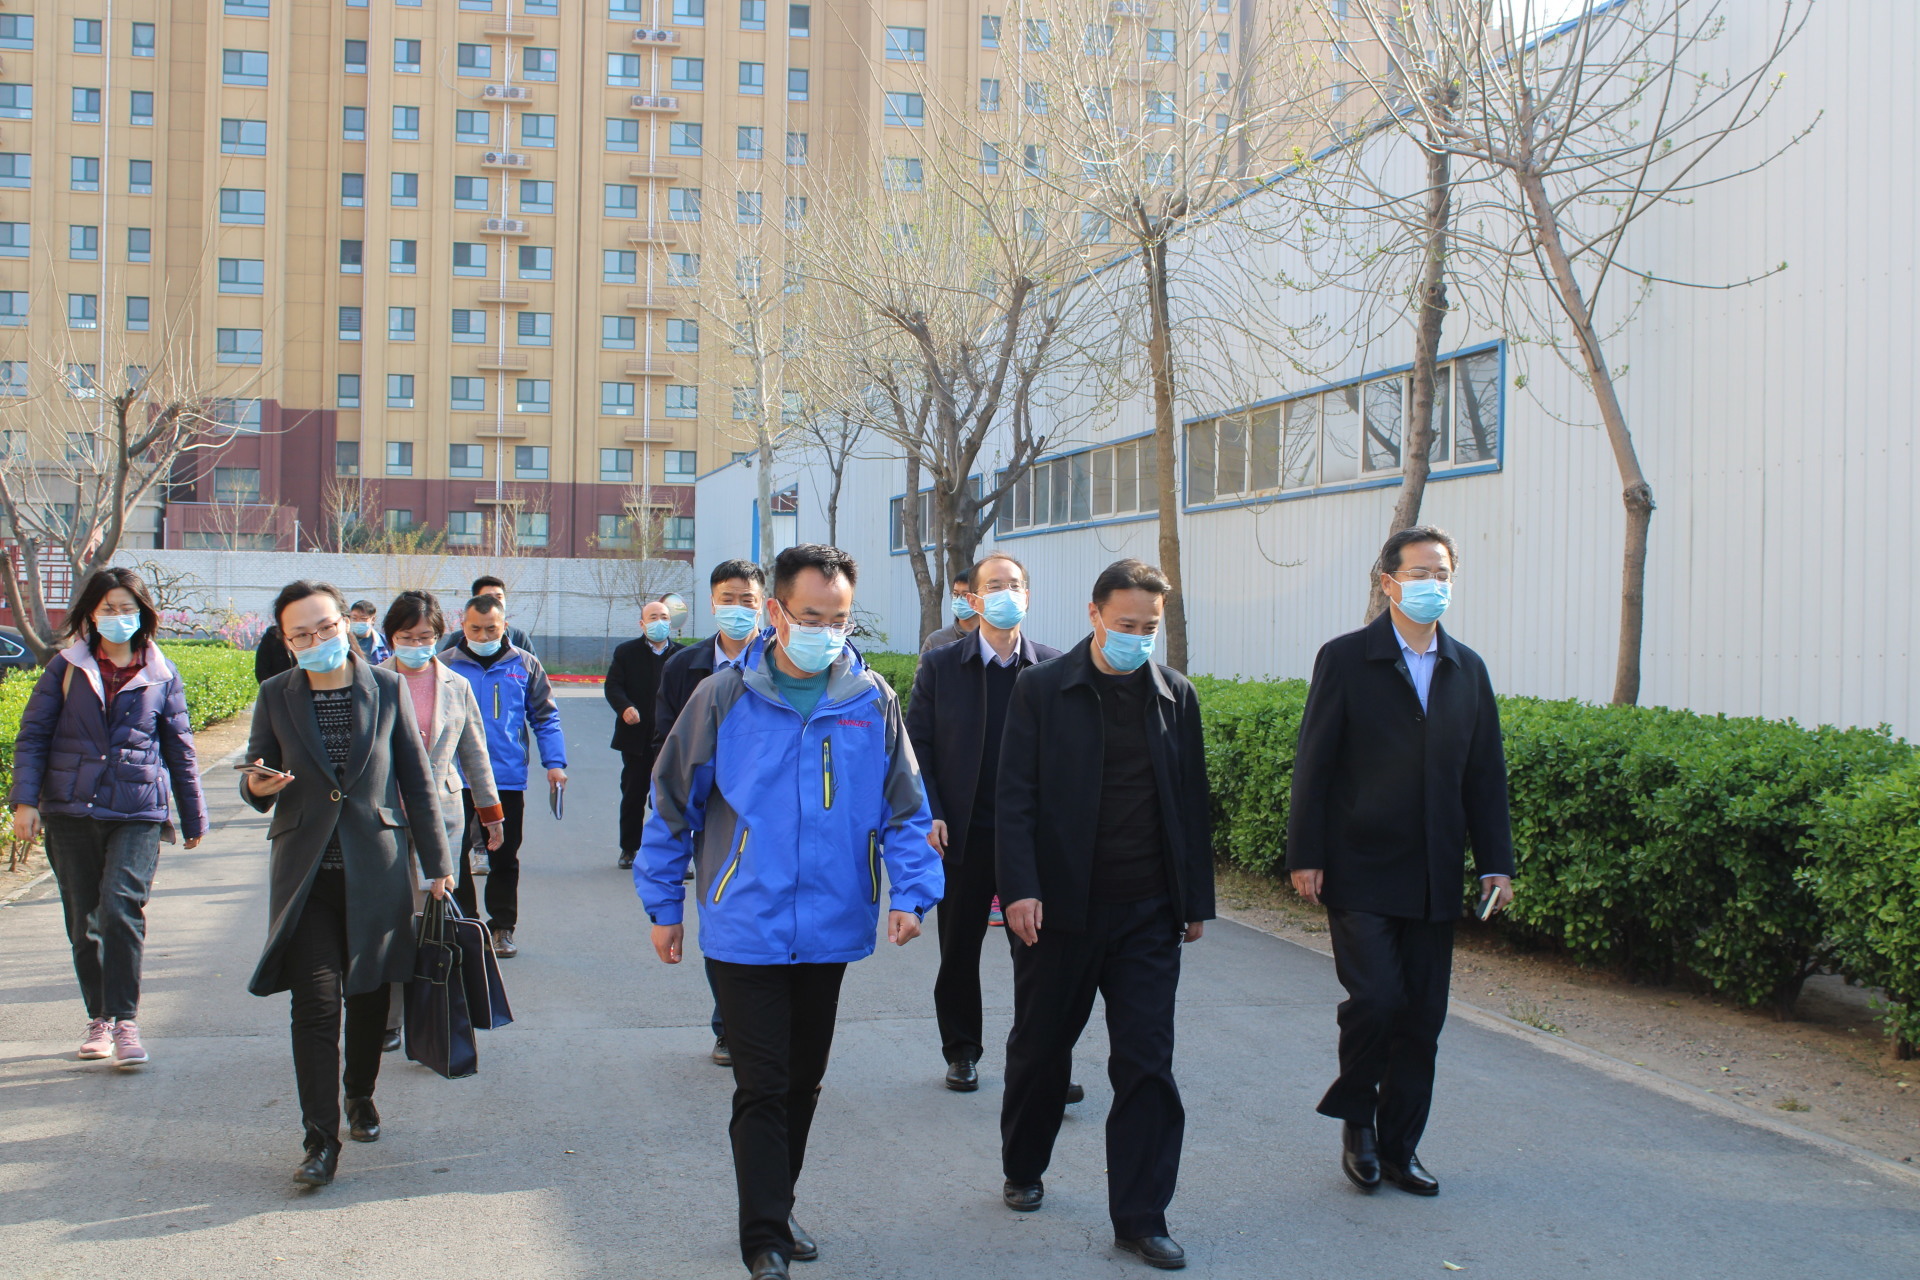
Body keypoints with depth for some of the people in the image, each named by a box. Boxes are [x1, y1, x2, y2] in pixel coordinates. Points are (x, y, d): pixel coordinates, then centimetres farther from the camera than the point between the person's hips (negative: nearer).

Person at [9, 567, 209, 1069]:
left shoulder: (161, 675, 7)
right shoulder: (68, 667, 6)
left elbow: (179, 750, 13)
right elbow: (32, 735, 5)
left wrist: (194, 817, 15)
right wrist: (25, 799, -7)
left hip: (138, 812, -2)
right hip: (72, 810, 2)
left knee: (121, 907, -16)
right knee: (83, 920, 8)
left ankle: (125, 1021, -10)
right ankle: (99, 1017, 22)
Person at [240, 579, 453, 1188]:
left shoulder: (386, 690, 1)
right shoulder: (275, 696, 2)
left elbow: (417, 780, 5)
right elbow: (255, 778, 9)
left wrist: (436, 861, 5)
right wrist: (256, 785, -16)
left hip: (376, 869, 1)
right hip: (305, 871, -1)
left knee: (369, 995, 12)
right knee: (315, 1003, -8)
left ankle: (361, 1093, 36)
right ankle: (321, 1138, -4)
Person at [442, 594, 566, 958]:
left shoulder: (525, 665, 2)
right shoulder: (444, 665, -1)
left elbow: (545, 718, 7)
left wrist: (554, 762, -2)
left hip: (508, 780, 1)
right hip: (455, 781, 0)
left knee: (504, 857, 10)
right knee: (454, 856, 5)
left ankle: (503, 927, 21)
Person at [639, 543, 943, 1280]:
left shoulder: (872, 702, -2)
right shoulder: (724, 698, -6)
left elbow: (905, 809, 2)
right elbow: (674, 805, 1)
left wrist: (910, 893, -12)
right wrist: (663, 907, 3)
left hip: (831, 932, 3)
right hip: (746, 932, -3)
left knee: (803, 1082, 17)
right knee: (761, 1088, -2)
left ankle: (775, 1210, 34)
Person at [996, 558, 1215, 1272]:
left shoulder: (1175, 696, 5)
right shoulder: (1042, 689, -3)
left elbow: (1192, 803, 10)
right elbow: (1015, 797, -7)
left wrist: (1196, 901, 9)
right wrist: (1020, 888, -16)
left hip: (1148, 915, 2)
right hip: (1059, 906, -2)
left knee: (1147, 1065, 0)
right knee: (1040, 1048, 14)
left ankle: (1141, 1219, 8)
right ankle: (1023, 1170, 37)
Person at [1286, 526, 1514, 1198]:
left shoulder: (1467, 669, 11)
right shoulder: (1346, 659, -3)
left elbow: (1485, 774, 12)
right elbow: (1313, 764, -5)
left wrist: (1495, 861, 5)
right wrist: (1305, 857, -9)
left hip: (1434, 880, 5)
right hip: (1360, 873, -4)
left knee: (1422, 1017, 7)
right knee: (1375, 998, -12)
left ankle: (1398, 1147, 21)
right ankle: (1355, 1116, 14)